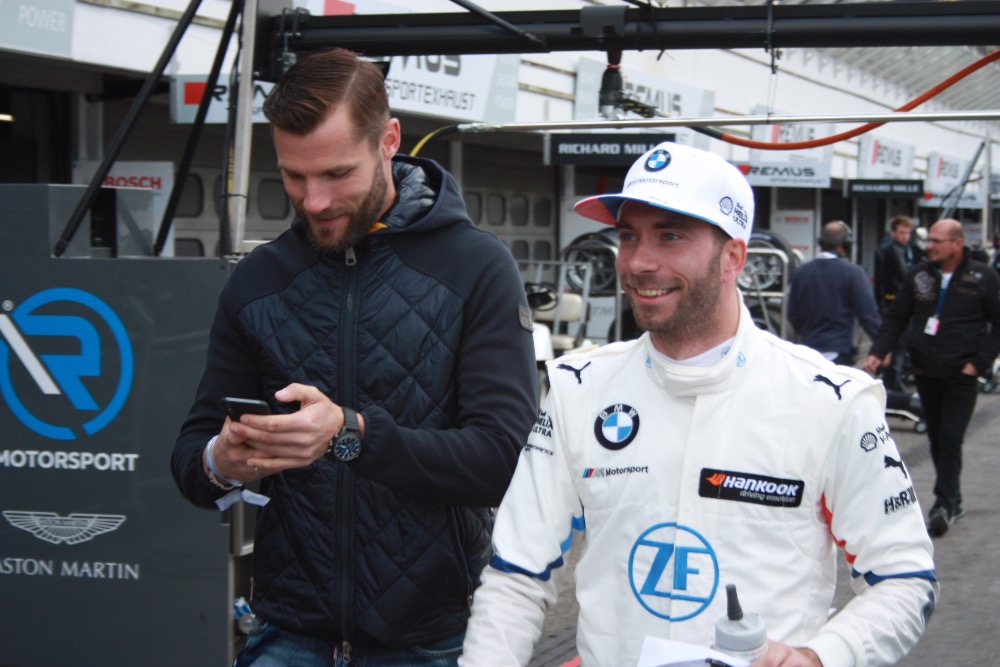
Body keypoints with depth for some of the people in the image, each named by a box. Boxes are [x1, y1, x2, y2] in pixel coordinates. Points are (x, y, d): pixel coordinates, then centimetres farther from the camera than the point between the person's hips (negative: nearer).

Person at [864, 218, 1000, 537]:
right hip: (925, 373, 4)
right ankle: (953, 502, 22)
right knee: (936, 438, 10)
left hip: (961, 376, -4)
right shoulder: (918, 275, 5)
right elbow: (896, 318, 8)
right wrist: (879, 351, -5)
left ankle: (943, 504, -9)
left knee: (950, 438, -12)